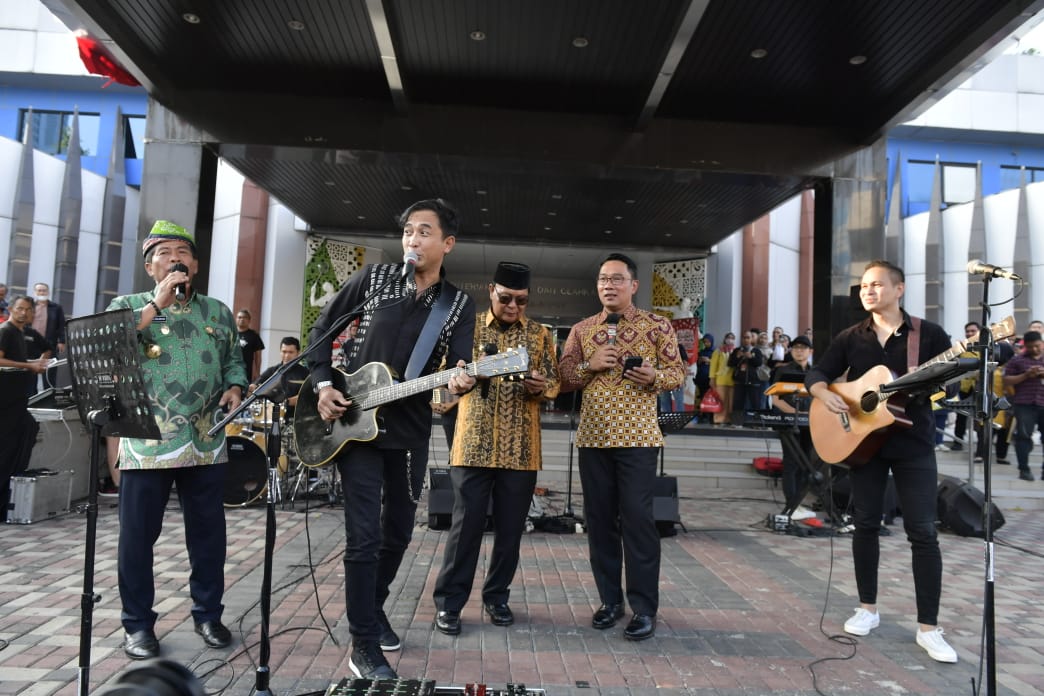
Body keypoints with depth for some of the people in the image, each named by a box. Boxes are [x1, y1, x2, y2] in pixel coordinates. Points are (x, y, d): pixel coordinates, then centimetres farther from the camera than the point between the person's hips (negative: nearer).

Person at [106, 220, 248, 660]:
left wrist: (235, 388, -3)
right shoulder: (128, 305, 6)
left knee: (208, 532, 9)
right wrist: (158, 302, -14)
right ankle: (138, 623, 20)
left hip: (206, 442, 3)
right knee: (138, 535, 4)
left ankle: (208, 613, 24)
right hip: (147, 443, -2)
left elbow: (234, 360, 18)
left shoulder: (217, 312, 14)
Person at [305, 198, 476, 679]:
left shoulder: (460, 305, 1)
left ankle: (373, 608, 39)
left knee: (399, 531, 15)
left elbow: (458, 366, -10)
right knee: (365, 536, -4)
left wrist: (459, 382, -34)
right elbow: (323, 328, 6)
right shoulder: (374, 278, 0)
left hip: (411, 431, 3)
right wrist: (323, 385, -5)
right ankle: (364, 645, 8)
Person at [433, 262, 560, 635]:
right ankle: (449, 602, 14)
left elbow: (554, 382, 8)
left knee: (510, 527, 9)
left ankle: (497, 596, 26)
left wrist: (541, 386, -15)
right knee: (466, 524, 1)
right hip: (474, 444, -2)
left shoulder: (540, 333, 9)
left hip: (521, 448, 2)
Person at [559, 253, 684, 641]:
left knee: (638, 518, -4)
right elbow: (563, 376, 9)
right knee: (599, 518, 8)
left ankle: (644, 608, 8)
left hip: (638, 436, -3)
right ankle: (610, 600, 22)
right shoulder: (582, 329, 11)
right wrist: (590, 365, -10)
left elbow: (678, 371, 3)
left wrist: (655, 377, -18)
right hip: (593, 436, 4)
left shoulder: (657, 325, 3)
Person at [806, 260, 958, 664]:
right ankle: (868, 608, 23)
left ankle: (928, 628, 7)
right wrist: (825, 395, -13)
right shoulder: (850, 338, 6)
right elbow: (815, 375, 7)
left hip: (914, 445, -2)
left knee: (922, 532, -2)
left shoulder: (929, 334, -1)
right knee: (865, 525, 8)